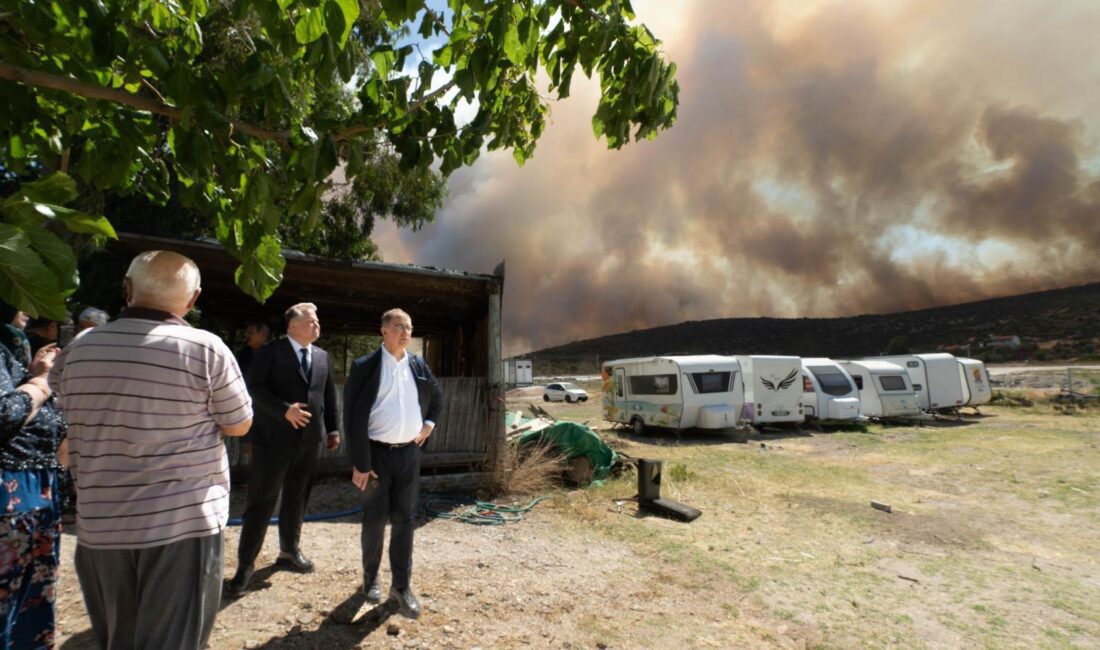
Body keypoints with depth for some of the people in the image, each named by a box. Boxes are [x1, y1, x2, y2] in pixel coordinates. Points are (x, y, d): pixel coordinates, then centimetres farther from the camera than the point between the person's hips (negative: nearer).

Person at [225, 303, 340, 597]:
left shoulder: (322, 356, 11)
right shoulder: (271, 351, -5)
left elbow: (329, 394, 13)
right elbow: (254, 386, -13)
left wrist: (333, 428, 10)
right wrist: (284, 410, -22)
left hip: (308, 439, 5)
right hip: (274, 437, -5)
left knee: (297, 499, 16)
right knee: (261, 502, 0)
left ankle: (289, 551, 33)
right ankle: (246, 565, 13)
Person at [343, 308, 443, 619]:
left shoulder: (419, 365, 5)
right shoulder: (365, 366, -9)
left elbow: (437, 396, 23)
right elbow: (353, 417, -11)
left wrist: (429, 423, 9)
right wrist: (359, 462, -13)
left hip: (409, 453, 3)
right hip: (377, 453, -3)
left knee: (404, 519, 8)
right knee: (375, 519, 9)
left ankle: (401, 586, 20)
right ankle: (370, 578, 31)